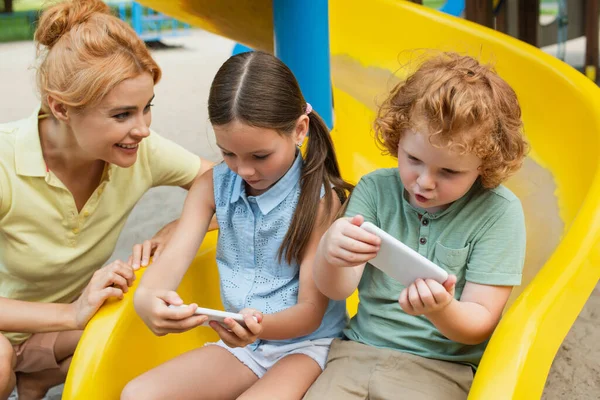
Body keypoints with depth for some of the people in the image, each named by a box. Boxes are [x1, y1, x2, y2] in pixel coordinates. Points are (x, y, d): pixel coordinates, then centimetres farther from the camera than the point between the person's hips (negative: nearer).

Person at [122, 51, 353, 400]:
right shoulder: (213, 186, -1)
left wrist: (262, 327, -36)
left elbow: (311, 312, -15)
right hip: (240, 343, 5)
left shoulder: (321, 198, -15)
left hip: (307, 343, -4)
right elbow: (173, 259, -10)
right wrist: (146, 298, -34)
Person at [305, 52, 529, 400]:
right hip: (360, 350, 1)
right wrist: (330, 253, -29)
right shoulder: (376, 190, 0)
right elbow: (336, 289, -6)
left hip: (441, 368, -1)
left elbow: (480, 325, -8)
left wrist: (441, 310, -30)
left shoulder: (498, 211, -9)